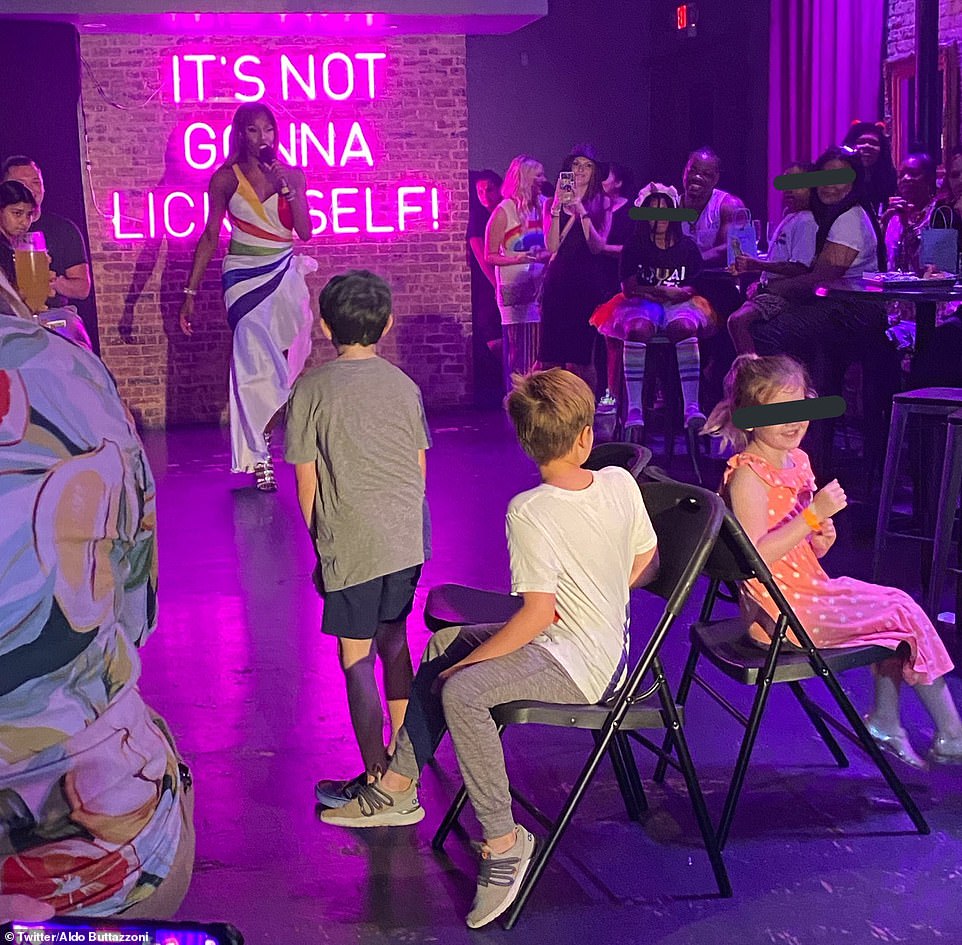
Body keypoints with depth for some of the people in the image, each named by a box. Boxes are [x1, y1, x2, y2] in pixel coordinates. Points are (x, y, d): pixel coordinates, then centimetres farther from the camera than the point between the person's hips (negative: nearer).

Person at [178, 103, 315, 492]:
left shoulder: (292, 175, 7)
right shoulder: (226, 178, 0)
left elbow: (305, 233, -2)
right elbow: (210, 236, 2)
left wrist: (289, 189, -14)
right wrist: (191, 291, 0)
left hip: (285, 275, 3)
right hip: (245, 278, -3)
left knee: (285, 364, -2)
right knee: (257, 363, -8)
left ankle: (261, 442, 16)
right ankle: (258, 457, -2)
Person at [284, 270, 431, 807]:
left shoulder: (311, 390, -6)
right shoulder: (404, 384, 6)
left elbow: (306, 482, -4)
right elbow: (420, 468, 12)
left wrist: (320, 546, 8)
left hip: (353, 545, -5)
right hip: (410, 539, 5)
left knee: (356, 657, 3)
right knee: (394, 642, 18)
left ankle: (377, 780, 5)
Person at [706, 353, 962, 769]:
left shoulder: (798, 460, 10)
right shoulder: (747, 474, -17)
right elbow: (757, 555, -27)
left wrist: (820, 540, -3)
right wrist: (814, 513, -28)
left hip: (811, 588, 9)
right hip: (783, 608, -9)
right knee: (904, 612, -7)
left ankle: (885, 722, 16)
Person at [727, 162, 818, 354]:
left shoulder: (806, 222, -12)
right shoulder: (788, 218, 19)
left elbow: (800, 268, -20)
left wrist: (757, 265, -22)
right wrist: (761, 282, 12)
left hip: (784, 292, -11)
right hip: (770, 289, 11)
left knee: (737, 321, -28)